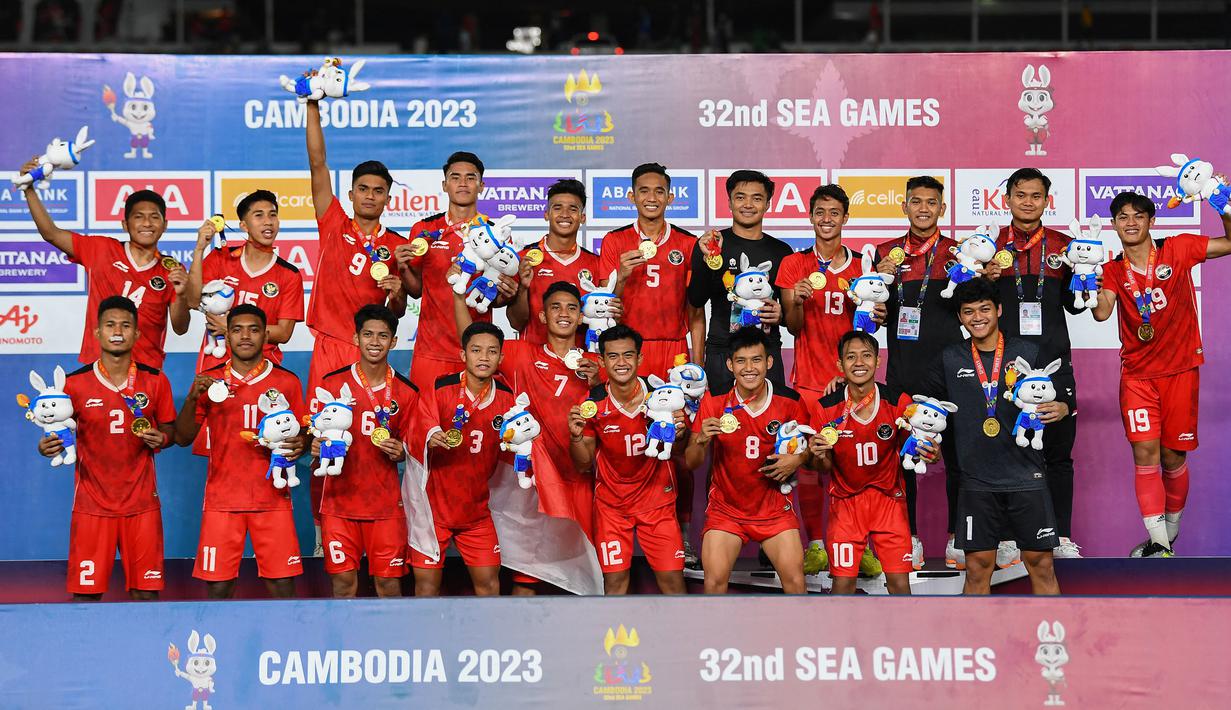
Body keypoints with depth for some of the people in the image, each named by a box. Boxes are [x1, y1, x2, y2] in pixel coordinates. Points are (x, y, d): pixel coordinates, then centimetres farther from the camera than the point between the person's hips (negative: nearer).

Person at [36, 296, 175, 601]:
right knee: (85, 592, -3)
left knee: (146, 592, -1)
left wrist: (160, 438, -9)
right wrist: (48, 447, -15)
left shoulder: (155, 381, 2)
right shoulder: (75, 383, -1)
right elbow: (58, 432, 7)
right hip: (92, 504, -1)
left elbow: (169, 428, 14)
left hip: (141, 503, 1)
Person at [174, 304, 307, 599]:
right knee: (217, 587, -3)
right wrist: (192, 399, -11)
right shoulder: (210, 381, 6)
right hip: (222, 499, 0)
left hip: (273, 498, 0)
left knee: (282, 586, -5)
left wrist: (298, 445, -10)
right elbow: (183, 438, 5)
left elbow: (303, 434, 13)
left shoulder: (287, 382, 6)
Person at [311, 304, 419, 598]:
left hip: (386, 504, 0)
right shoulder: (333, 384, 1)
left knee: (389, 582, 0)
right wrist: (318, 446, -15)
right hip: (340, 499, 0)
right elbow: (315, 433, 8)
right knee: (343, 581, 0)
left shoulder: (406, 392, 4)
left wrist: (399, 452, -10)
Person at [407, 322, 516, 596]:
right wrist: (430, 440, -38)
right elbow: (411, 437, -17)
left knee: (489, 581, 3)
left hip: (477, 508, 3)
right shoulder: (440, 390, -12)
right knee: (427, 581, -2)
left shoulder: (505, 397, -1)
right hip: (434, 504, -3)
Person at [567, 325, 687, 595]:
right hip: (611, 502, 1)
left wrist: (678, 435, -26)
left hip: (656, 499, 0)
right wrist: (576, 437, -21)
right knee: (614, 580, -1)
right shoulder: (592, 405, -10)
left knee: (672, 579, -3)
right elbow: (583, 465, -1)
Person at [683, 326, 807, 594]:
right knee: (714, 581, -14)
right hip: (725, 509, 0)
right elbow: (691, 463, -5)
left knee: (795, 581, -9)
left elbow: (807, 447, 8)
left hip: (774, 508, 0)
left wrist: (797, 459, -13)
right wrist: (701, 440, -25)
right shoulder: (714, 401, -8)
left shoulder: (789, 401, -7)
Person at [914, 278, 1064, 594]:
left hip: (1026, 475, -1)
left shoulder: (1026, 352, 4)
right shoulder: (950, 360, 8)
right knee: (977, 566, 2)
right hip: (977, 480, 1)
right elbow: (916, 399, 15)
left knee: (1041, 564, 2)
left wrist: (1060, 408, -14)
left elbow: (1062, 397, 9)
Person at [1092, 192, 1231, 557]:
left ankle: (1170, 531, 25)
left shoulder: (1177, 250, -2)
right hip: (1137, 373, 1)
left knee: (1172, 455, 5)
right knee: (1145, 452, -11)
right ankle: (1158, 544, -9)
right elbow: (1101, 312, -12)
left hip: (1180, 370, -1)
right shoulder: (1114, 270, 4)